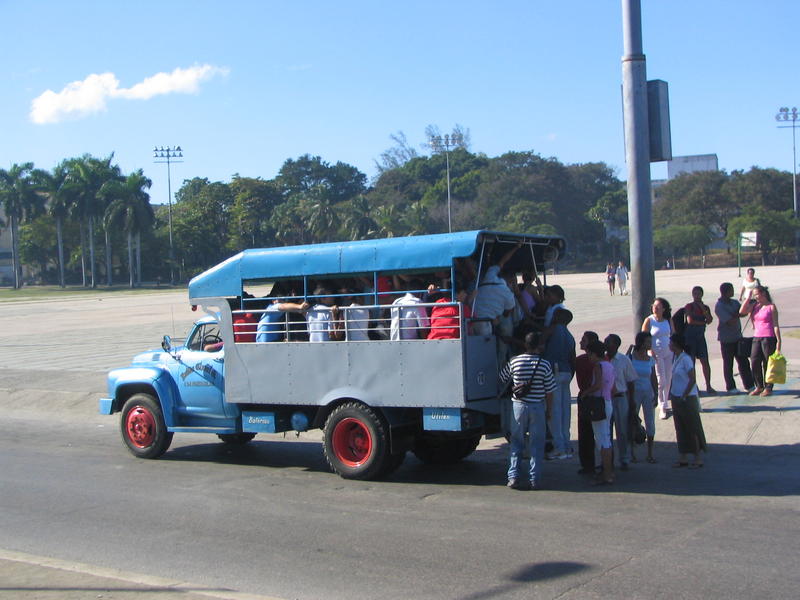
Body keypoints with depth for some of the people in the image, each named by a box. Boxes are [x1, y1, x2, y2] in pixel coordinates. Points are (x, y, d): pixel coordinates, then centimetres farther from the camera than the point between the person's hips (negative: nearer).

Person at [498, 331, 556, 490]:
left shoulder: (514, 362, -5)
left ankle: (513, 477, 2)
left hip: (518, 406, 1)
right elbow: (549, 391, -3)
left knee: (516, 442, 11)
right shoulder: (544, 364, -7)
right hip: (537, 407, -1)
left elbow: (501, 380, 8)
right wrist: (548, 410, 9)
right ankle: (534, 480, 8)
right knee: (536, 444, 8)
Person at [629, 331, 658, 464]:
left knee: (650, 424, 3)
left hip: (648, 393, 3)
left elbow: (654, 379, 8)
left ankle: (650, 454, 11)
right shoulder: (631, 358, -7)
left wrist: (656, 395, 1)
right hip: (634, 393, -3)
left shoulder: (651, 360, 4)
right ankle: (632, 453, 12)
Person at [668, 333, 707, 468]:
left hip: (687, 399, -9)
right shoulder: (676, 358, 7)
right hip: (677, 399, 9)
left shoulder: (686, 359, -18)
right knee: (680, 429, 12)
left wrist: (684, 396, -18)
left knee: (692, 428, 2)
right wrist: (671, 393, 12)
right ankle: (682, 458, 20)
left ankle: (697, 458, 11)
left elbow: (692, 380, -20)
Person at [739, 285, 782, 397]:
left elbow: (775, 324, -5)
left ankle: (768, 388, 10)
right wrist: (748, 298, -1)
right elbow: (742, 312, -3)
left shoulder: (771, 307, -3)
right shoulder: (754, 306, 12)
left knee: (768, 364, 0)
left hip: (769, 337, -5)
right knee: (754, 363, 1)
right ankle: (759, 386, 15)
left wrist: (779, 341, -9)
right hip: (756, 337, 5)